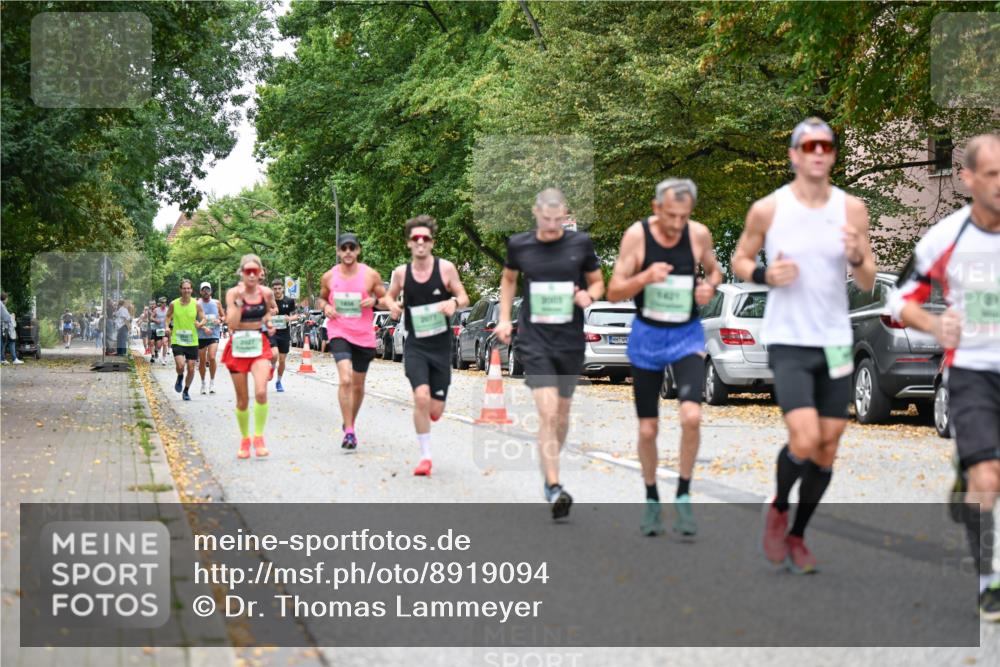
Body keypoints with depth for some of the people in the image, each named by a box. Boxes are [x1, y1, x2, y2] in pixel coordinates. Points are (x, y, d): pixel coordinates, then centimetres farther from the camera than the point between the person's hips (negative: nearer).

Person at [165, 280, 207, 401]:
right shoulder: (173, 304, -2)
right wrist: (167, 326, -7)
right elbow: (168, 316, 11)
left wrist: (200, 324, -19)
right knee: (180, 365, -20)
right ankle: (180, 378, 16)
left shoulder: (196, 305, -2)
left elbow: (203, 319, 3)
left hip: (192, 341, 1)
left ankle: (186, 391, 25)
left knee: (191, 368, 4)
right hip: (177, 340, -1)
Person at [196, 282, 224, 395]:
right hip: (201, 336, 0)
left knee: (212, 357, -17)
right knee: (202, 361, 6)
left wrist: (219, 320, -7)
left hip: (214, 335, 0)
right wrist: (203, 327, -19)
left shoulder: (217, 303, 6)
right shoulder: (197, 304, -2)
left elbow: (224, 316, 15)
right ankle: (203, 383, 24)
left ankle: (212, 381, -2)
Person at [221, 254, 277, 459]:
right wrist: (239, 299, -23)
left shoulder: (266, 293, -1)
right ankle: (245, 440, 25)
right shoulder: (233, 293, -8)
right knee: (242, 399, 7)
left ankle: (259, 437, -5)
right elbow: (232, 324, -18)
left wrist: (268, 321, 6)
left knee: (261, 392, -20)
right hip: (238, 346, -1)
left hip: (259, 345, 1)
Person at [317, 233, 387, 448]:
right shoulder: (329, 277, 2)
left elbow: (386, 300, 7)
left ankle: (351, 423, 38)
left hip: (364, 336, 1)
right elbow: (321, 298, 18)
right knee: (345, 379, -22)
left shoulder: (371, 275, -2)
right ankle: (348, 431, -20)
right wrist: (325, 306, -4)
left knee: (358, 385, 14)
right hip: (339, 333, -1)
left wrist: (374, 299, -15)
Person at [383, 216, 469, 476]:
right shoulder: (401, 272, -1)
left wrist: (453, 302, -22)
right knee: (421, 398, -20)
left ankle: (427, 410, 42)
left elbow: (464, 297, 1)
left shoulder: (445, 268, -5)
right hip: (415, 346, 0)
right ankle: (425, 456, -5)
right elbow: (389, 295, 15)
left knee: (435, 411, 1)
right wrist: (391, 304, -9)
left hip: (441, 346, 0)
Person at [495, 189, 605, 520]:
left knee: (562, 412, 15)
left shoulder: (580, 243, 0)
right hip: (534, 340, -2)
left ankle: (551, 465, 39)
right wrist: (504, 318, 10)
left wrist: (589, 295, -12)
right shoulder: (519, 244, 1)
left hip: (570, 341, 2)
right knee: (547, 412, -16)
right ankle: (553, 487, -17)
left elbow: (597, 282, 11)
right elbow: (509, 278, 19)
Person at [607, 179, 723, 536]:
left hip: (687, 335, 0)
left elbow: (714, 270, 13)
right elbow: (614, 292, -11)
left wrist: (710, 286, -10)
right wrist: (645, 277, -29)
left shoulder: (699, 235, -7)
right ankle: (652, 500, 27)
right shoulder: (637, 235, -12)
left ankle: (683, 496, -4)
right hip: (647, 336, 0)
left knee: (691, 415, -21)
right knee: (647, 429, 6)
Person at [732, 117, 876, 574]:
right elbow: (739, 259, 9)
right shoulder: (767, 209, -5)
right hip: (787, 342, -3)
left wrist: (857, 258, -18)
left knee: (828, 449, 6)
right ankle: (777, 509, 12)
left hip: (835, 342, 4)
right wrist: (763, 275, -12)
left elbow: (868, 284, 4)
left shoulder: (852, 208, 1)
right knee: (804, 440, -18)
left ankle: (797, 536, 24)